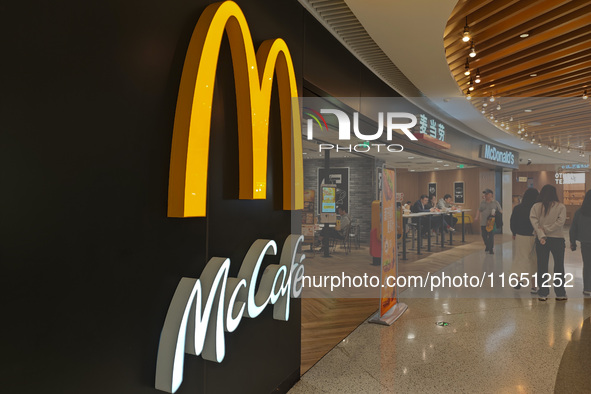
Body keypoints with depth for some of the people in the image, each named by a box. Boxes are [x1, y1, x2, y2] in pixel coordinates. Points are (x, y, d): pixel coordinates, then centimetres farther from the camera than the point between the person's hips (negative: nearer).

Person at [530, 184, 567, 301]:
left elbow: (534, 221, -13)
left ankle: (543, 293, 11)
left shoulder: (536, 206, -2)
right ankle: (560, 293, 16)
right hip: (557, 239, -1)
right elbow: (560, 221, -14)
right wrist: (547, 229, -11)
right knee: (559, 266, 11)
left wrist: (541, 235, -17)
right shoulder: (561, 206, -4)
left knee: (542, 266, 7)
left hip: (541, 240, 1)